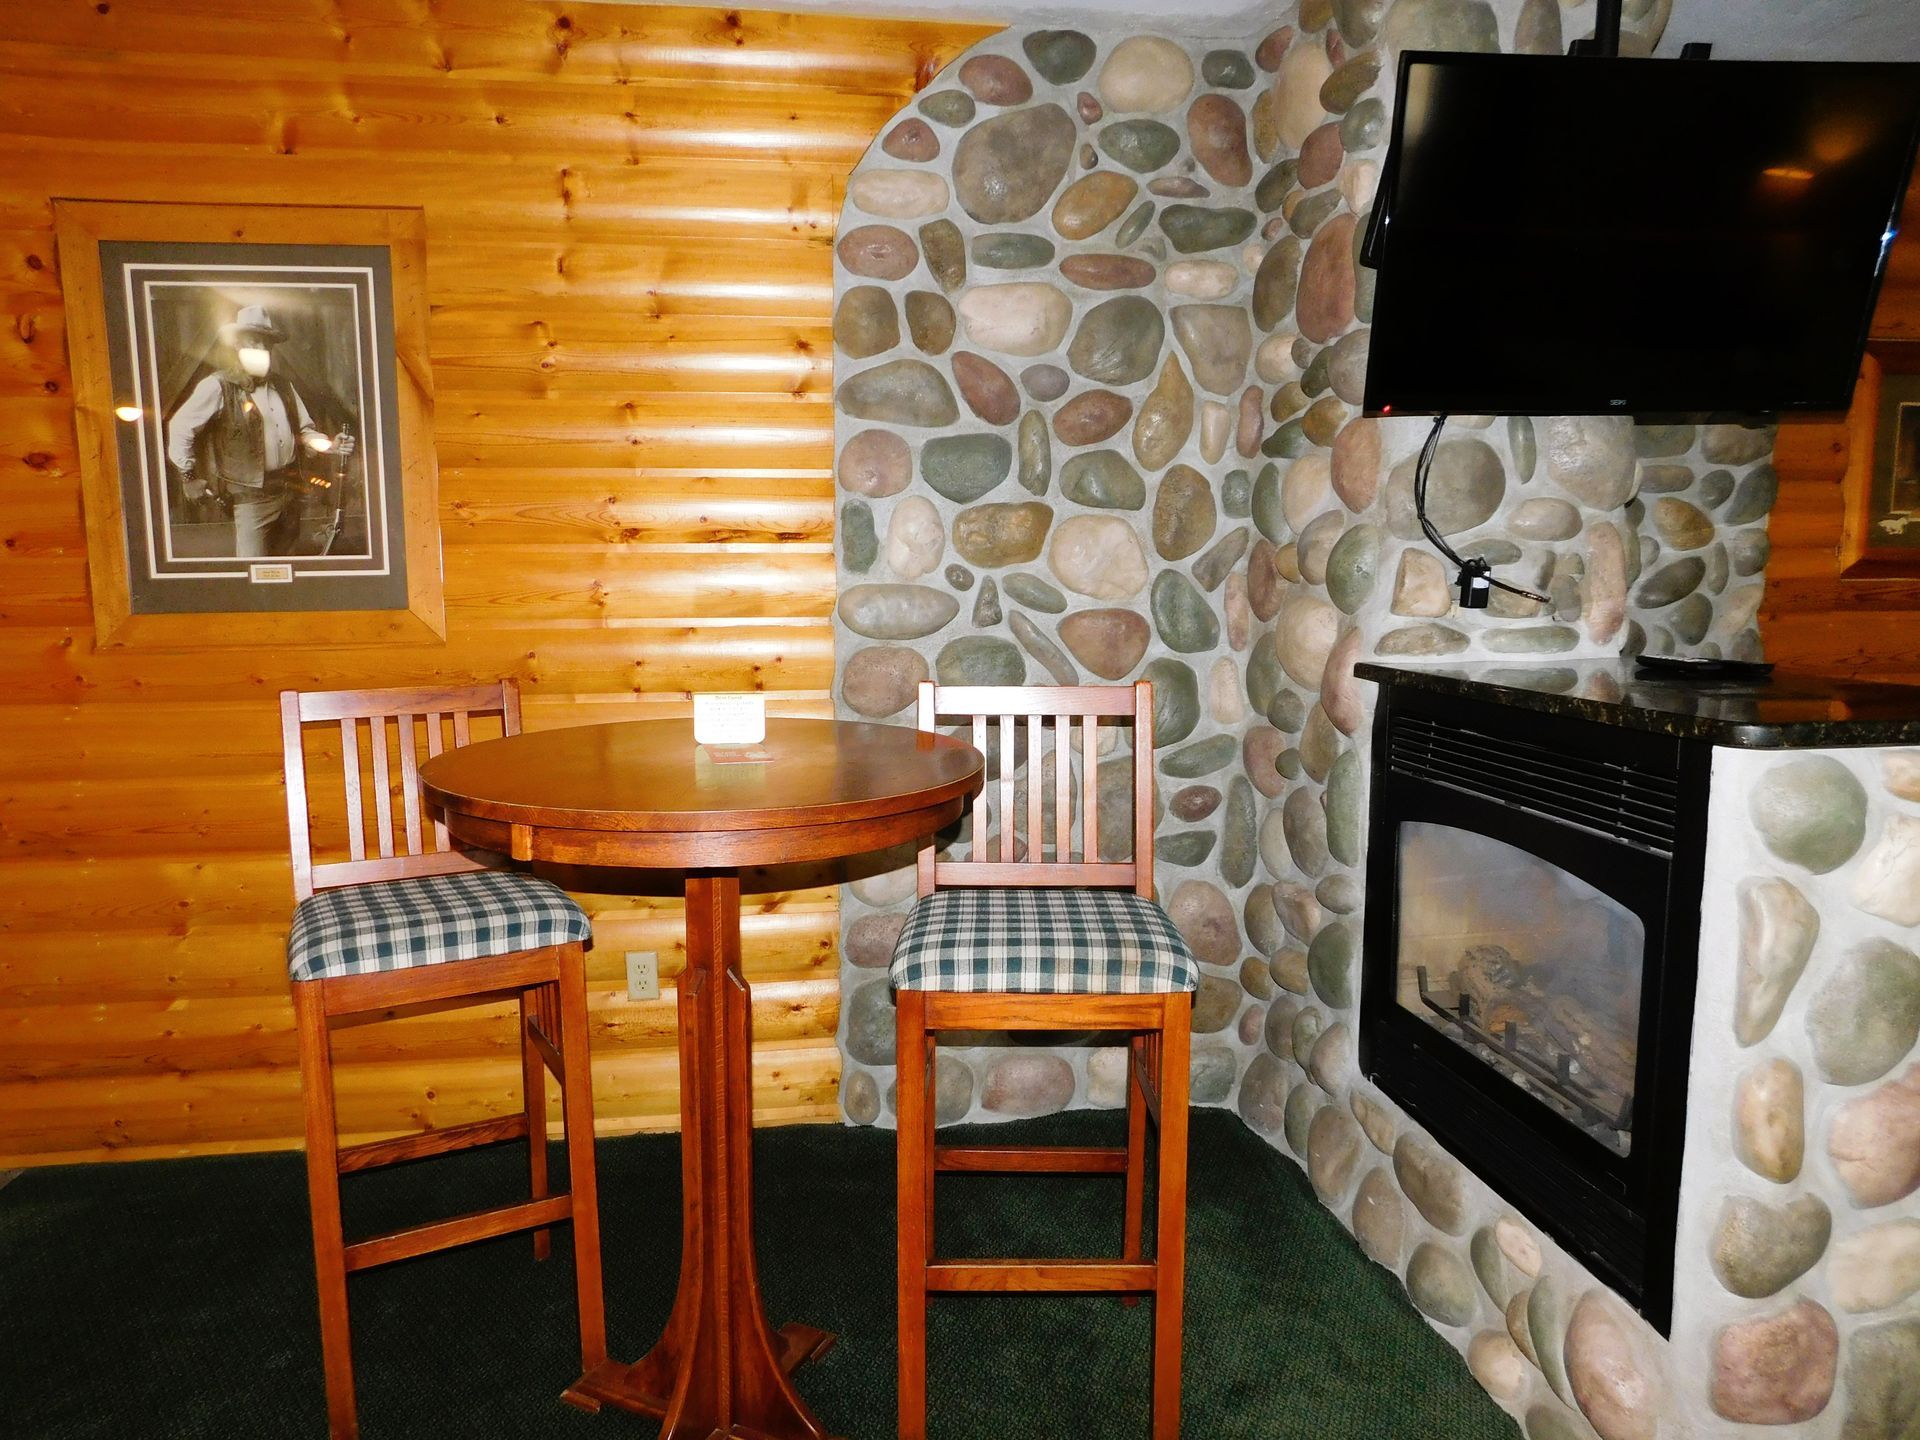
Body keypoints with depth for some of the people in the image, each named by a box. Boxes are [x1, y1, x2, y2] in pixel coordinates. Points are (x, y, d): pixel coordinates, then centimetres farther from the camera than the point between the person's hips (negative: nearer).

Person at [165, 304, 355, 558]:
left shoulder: (283, 386, 14)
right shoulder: (219, 386, -6)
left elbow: (304, 430, 18)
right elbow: (180, 427, -6)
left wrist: (331, 445, -1)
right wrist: (189, 476, -5)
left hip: (290, 493, 6)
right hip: (251, 497, -6)